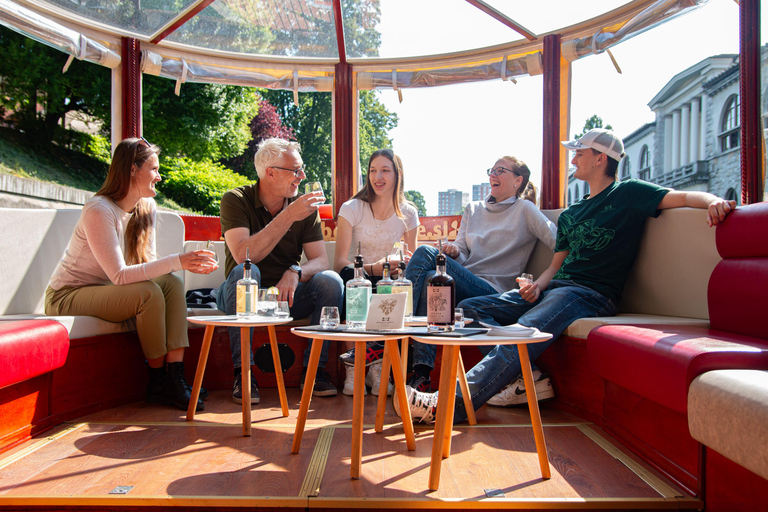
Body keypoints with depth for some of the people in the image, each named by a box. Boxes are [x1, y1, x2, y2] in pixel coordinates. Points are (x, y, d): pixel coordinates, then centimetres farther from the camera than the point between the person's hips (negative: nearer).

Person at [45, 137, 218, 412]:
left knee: (172, 283, -17)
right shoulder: (99, 211, -23)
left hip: (104, 291, 7)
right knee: (148, 293, -30)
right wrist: (177, 261, -34)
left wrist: (190, 263, -19)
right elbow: (120, 275, -29)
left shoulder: (147, 209, 1)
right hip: (66, 297, -7)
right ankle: (158, 381, -14)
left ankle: (175, 376, -22)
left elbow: (147, 263, -1)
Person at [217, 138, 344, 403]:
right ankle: (243, 372, -26)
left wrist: (295, 273, -30)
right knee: (245, 272, -35)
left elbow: (321, 261, -8)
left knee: (331, 280, -23)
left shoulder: (304, 206, 0)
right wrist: (288, 217, -29)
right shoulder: (235, 200, -10)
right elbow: (243, 256, -26)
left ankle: (313, 369, -13)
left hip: (288, 293, 3)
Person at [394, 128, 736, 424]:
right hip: (555, 287, 8)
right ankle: (523, 377, -21)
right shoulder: (570, 215, 25)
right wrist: (538, 285, -1)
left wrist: (713, 200, -30)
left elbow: (682, 197, -6)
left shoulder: (628, 195, 6)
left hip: (591, 294, -8)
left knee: (525, 331, -36)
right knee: (471, 309, -6)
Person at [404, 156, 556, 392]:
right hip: (462, 287, 5)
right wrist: (454, 252, -7)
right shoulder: (473, 209, 25)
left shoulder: (524, 210, 7)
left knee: (425, 252, -24)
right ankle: (421, 372, -30)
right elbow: (462, 251, 17)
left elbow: (560, 243, -3)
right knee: (430, 279, -31)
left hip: (491, 291, -5)